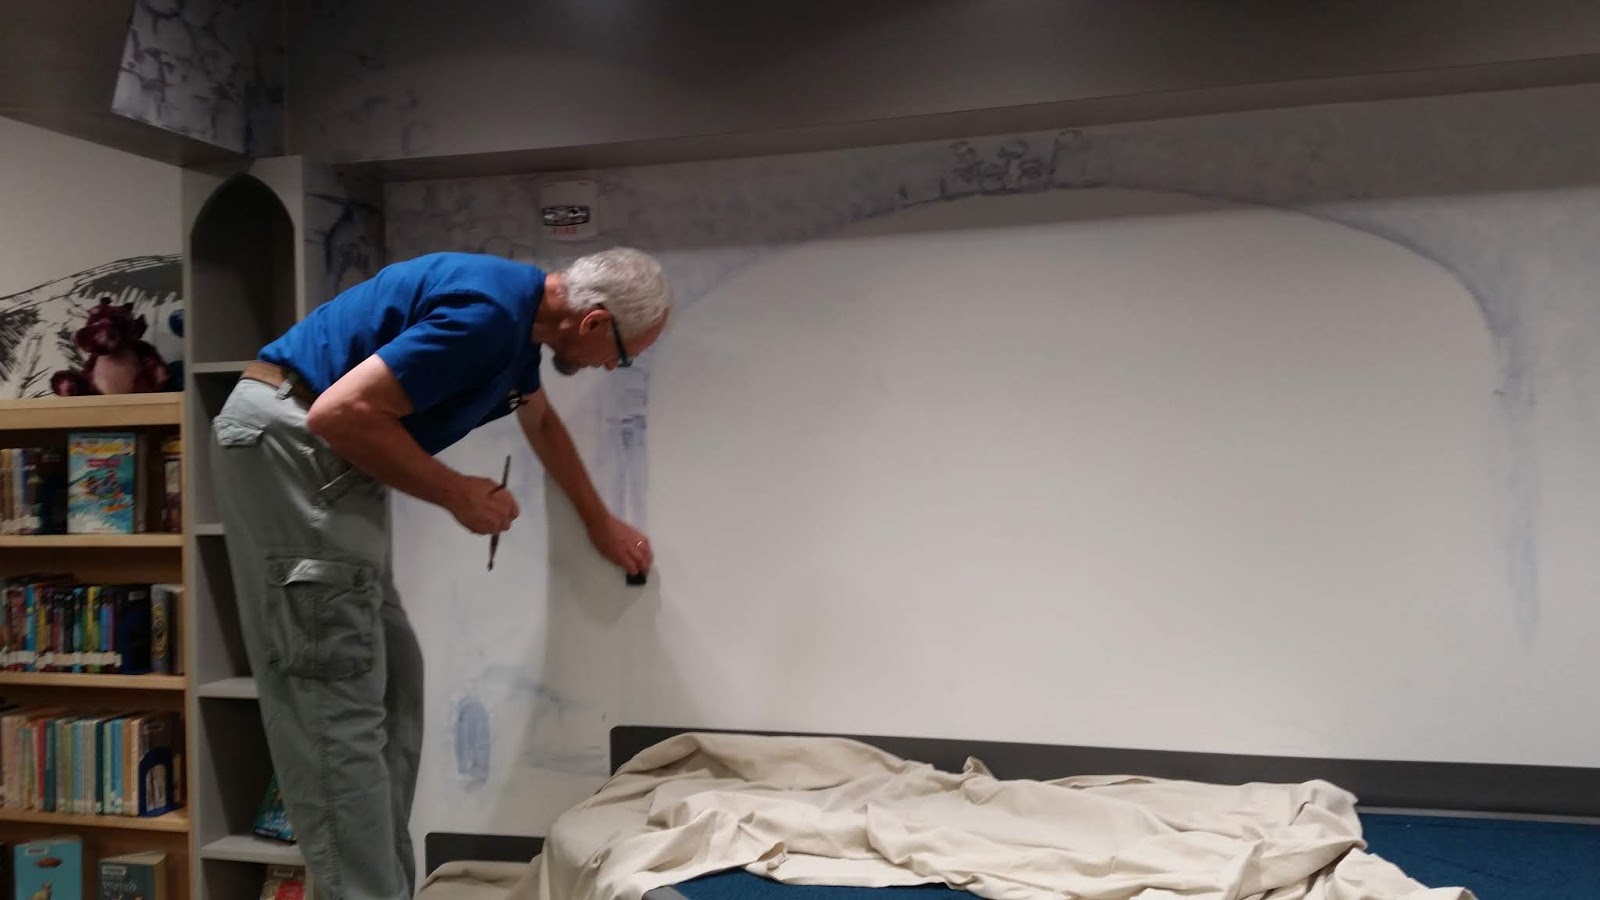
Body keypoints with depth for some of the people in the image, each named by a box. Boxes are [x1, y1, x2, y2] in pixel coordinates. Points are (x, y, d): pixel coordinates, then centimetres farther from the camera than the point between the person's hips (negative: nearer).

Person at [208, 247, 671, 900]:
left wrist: (600, 522, 40)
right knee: (339, 705, -9)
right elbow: (341, 412, -25)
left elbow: (541, 421, 31)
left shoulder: (518, 314, 11)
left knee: (389, 682, 10)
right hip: (285, 440, -10)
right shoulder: (487, 313, -21)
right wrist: (457, 494, -13)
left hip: (321, 458, 10)